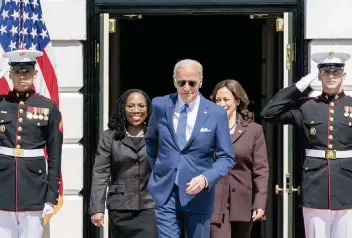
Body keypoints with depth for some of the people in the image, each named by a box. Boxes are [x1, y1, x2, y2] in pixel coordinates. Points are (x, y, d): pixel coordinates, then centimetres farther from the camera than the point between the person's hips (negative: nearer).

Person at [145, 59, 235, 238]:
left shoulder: (216, 113, -4)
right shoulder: (160, 105, 1)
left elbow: (226, 158, -2)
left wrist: (205, 178, -17)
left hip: (198, 194, 0)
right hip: (164, 192, 0)